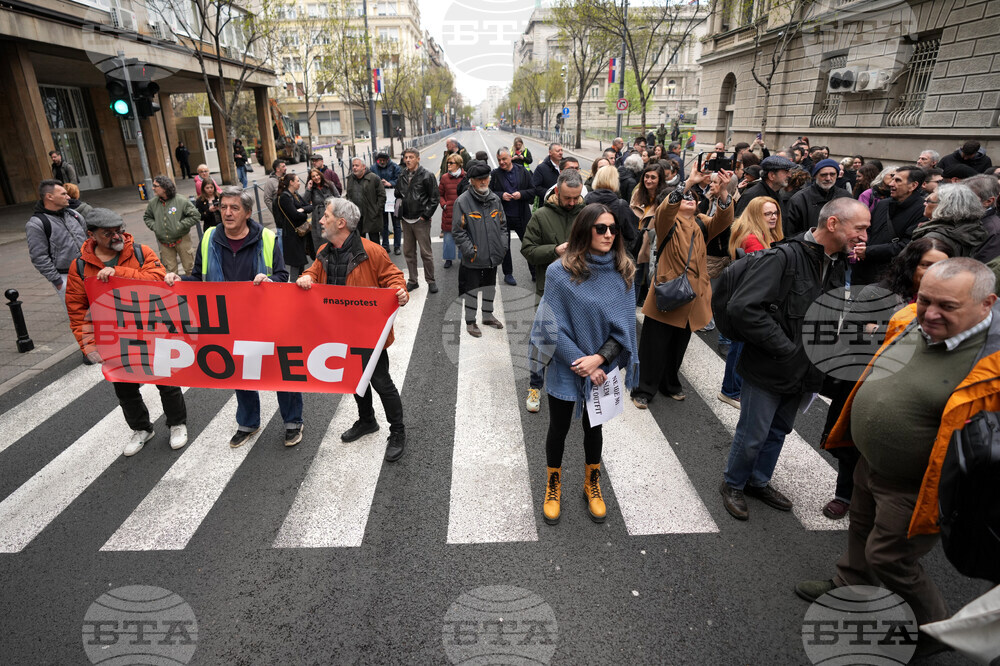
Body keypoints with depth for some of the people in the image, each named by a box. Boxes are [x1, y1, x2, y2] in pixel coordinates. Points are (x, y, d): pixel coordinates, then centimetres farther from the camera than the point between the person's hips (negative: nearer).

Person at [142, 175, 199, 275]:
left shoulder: (181, 201, -12)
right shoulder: (153, 203, 2)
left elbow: (196, 216, -13)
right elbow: (146, 217, 18)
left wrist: (180, 225, -17)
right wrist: (153, 226, -1)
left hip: (181, 240, -4)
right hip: (164, 243, 4)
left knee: (189, 268, 5)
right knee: (170, 270, 11)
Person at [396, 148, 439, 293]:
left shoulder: (427, 176, -7)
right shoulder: (402, 177, 10)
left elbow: (434, 198, -8)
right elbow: (398, 195, 23)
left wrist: (426, 215, -11)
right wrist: (400, 212, 11)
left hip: (421, 221, -6)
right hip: (406, 221, 6)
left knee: (426, 252, -2)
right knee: (408, 252, 10)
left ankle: (430, 281, 11)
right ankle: (412, 280, 21)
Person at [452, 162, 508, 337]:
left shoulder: (495, 199, 6)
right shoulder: (462, 201, -11)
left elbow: (502, 225, 14)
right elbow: (458, 231, -12)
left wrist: (503, 245, 3)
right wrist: (471, 251, -17)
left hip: (493, 256, 5)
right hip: (473, 258, -5)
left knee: (490, 287, 19)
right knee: (472, 290, 4)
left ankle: (488, 315, 37)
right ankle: (470, 321, 20)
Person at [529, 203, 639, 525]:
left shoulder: (623, 272, -6)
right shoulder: (559, 272, -16)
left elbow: (624, 325, -6)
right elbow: (553, 327, -15)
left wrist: (599, 359, -17)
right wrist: (580, 363, -16)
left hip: (603, 367, 3)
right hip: (565, 368, -2)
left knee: (594, 426, 21)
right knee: (558, 428, 13)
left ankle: (592, 485, 43)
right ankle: (553, 487, 38)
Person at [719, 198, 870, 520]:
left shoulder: (838, 265, 4)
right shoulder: (784, 257, -22)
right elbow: (743, 308, -30)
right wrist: (786, 349, -24)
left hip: (801, 371, 8)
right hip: (768, 369, -8)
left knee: (779, 431, 22)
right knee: (752, 435, 6)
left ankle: (759, 481, 42)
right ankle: (733, 484, 31)